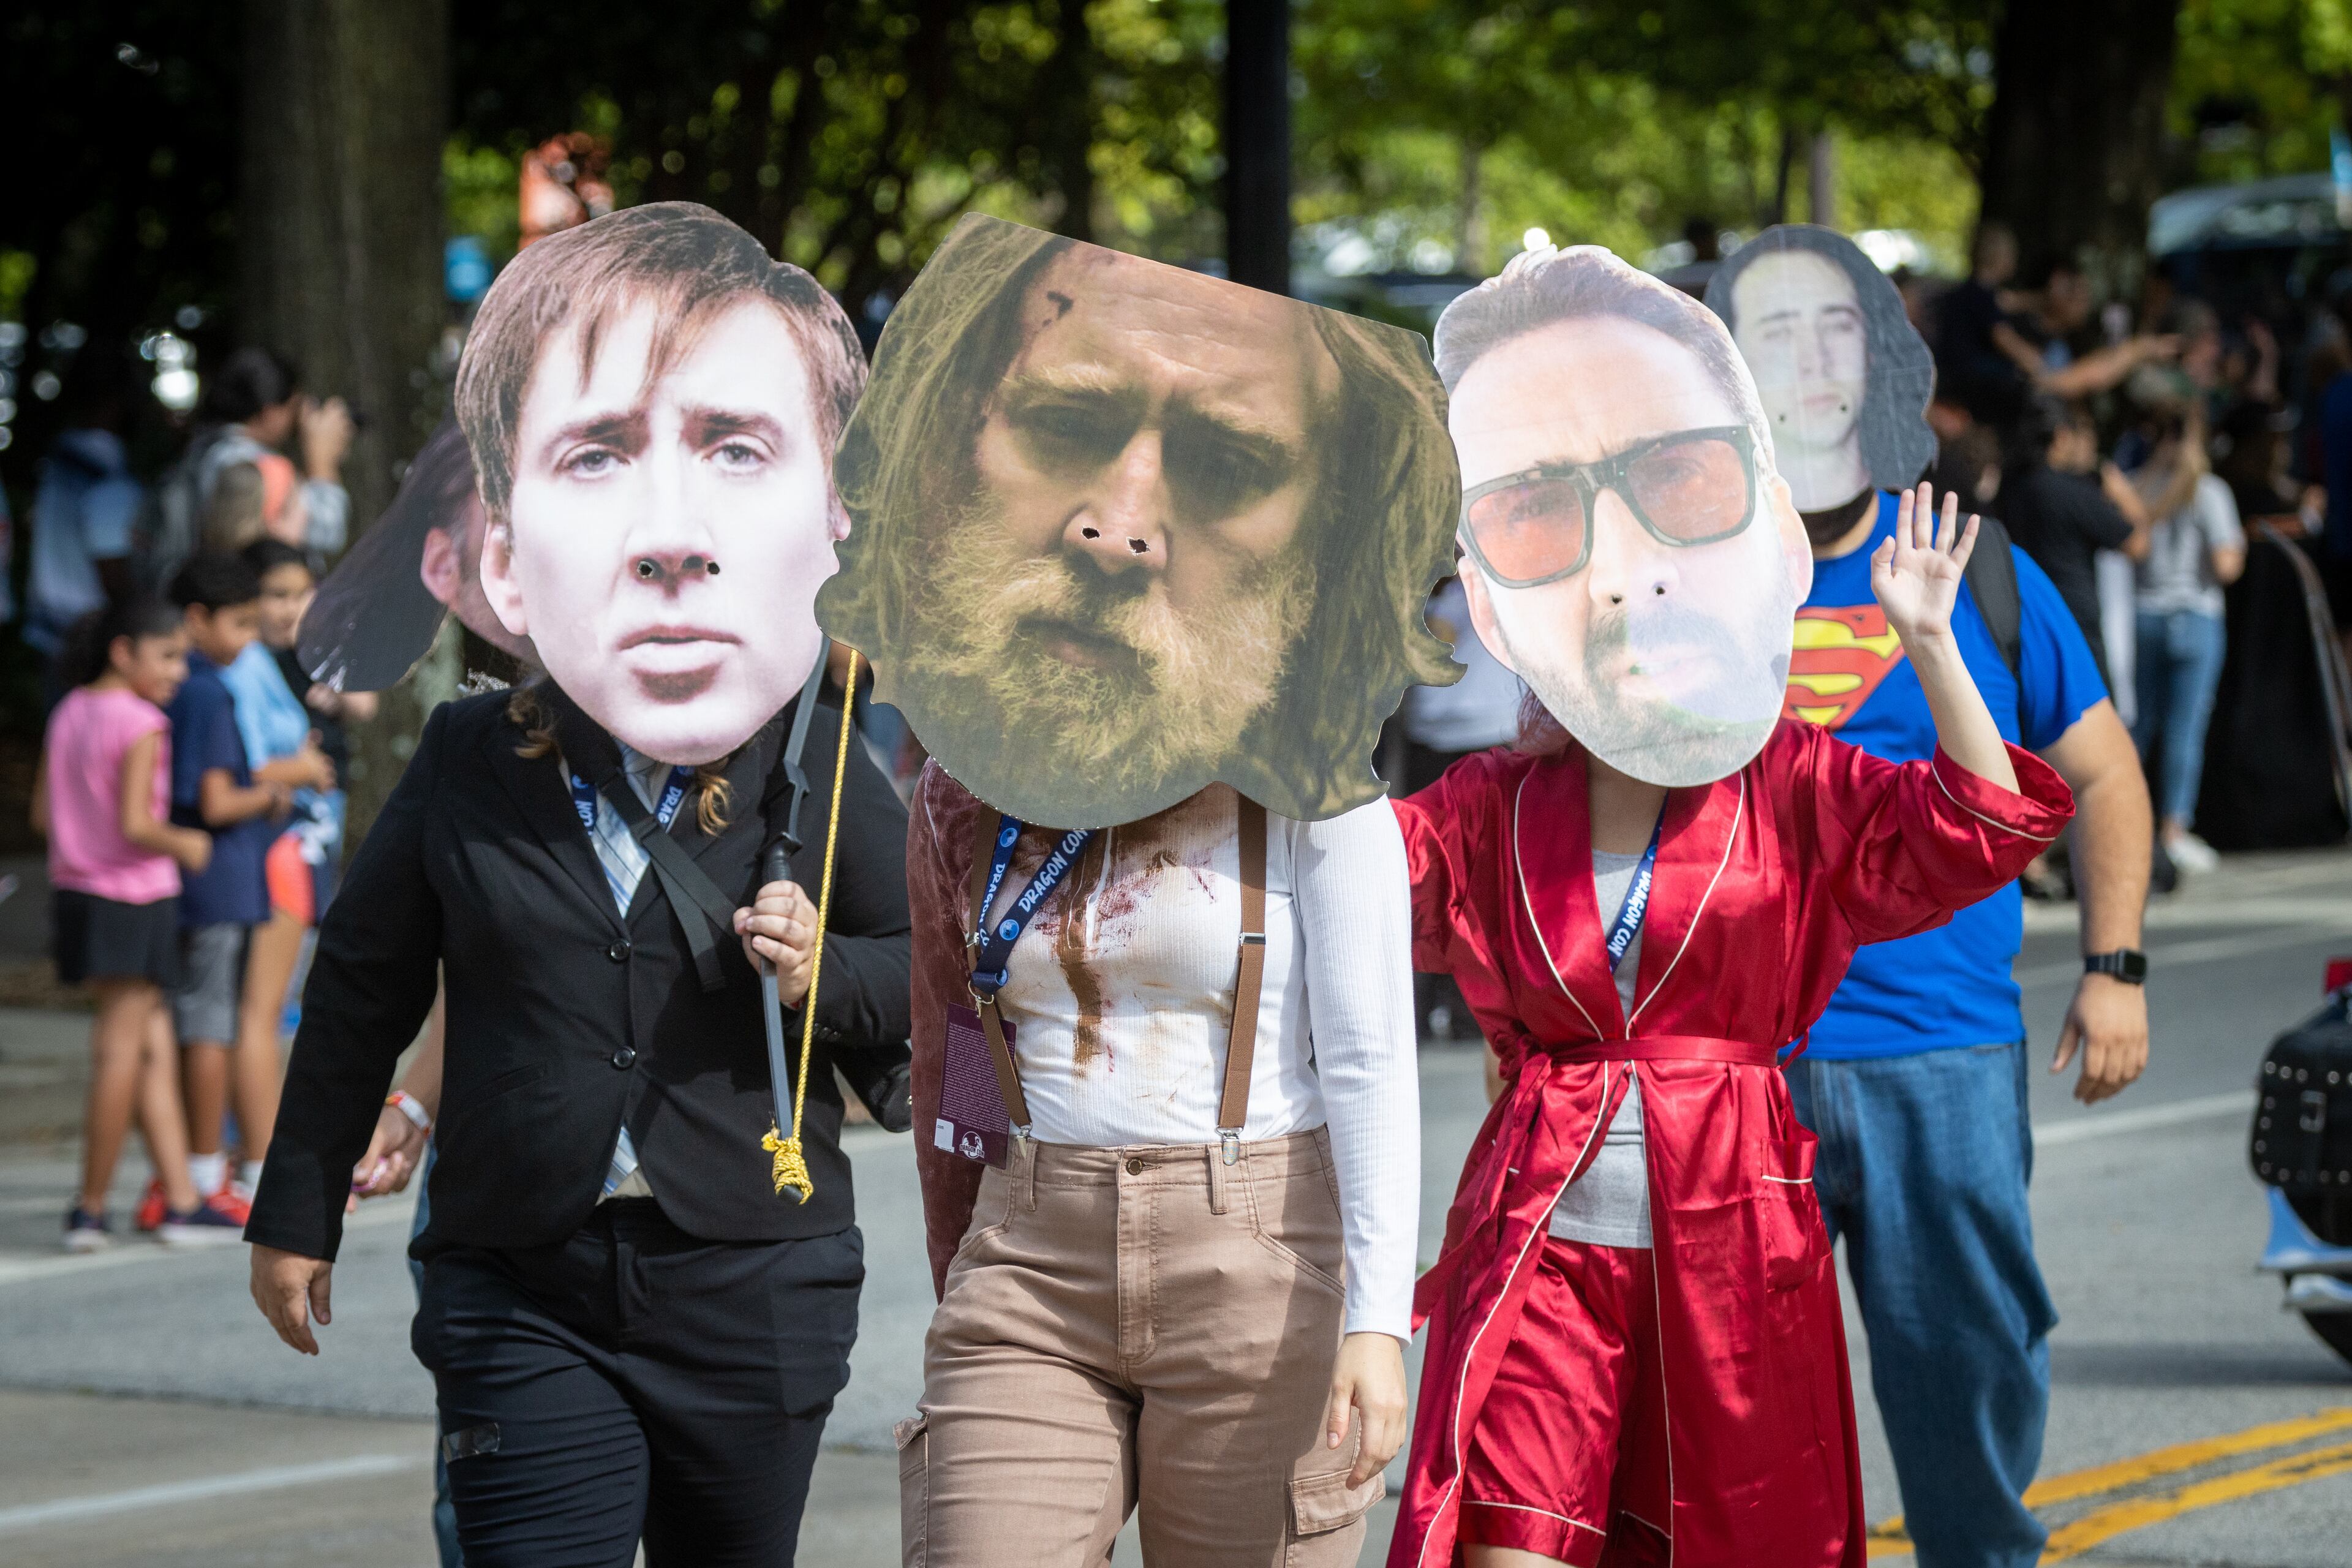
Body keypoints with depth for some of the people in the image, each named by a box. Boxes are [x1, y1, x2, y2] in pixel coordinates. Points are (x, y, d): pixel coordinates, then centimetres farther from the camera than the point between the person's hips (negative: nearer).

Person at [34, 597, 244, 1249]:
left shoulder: (69, 714, 8)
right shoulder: (141, 725, -16)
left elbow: (43, 814, 9)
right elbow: (135, 825, -21)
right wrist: (185, 845, -4)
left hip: (78, 894, 8)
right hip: (133, 899, -8)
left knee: (154, 1048, 11)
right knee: (119, 1054, 0)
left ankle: (182, 1200, 10)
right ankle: (90, 1209, 6)